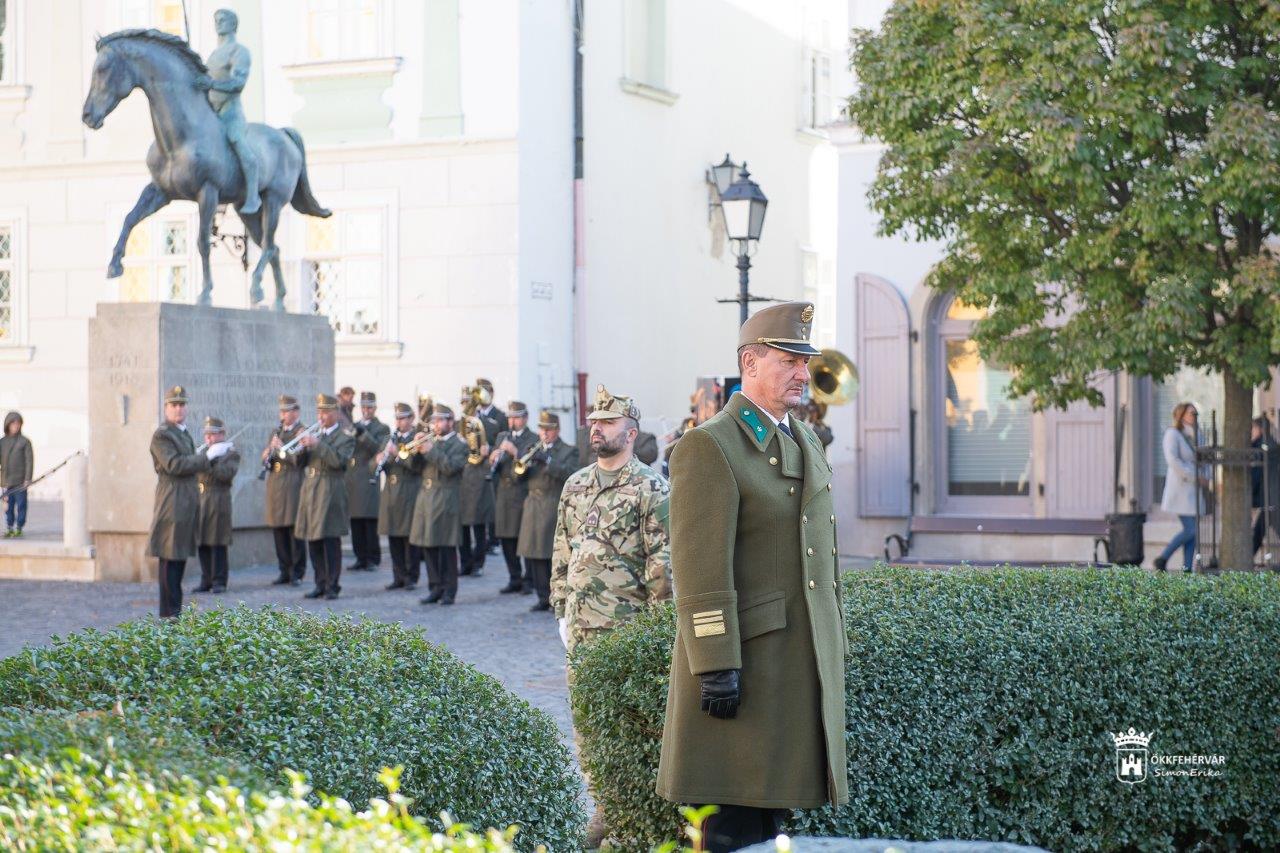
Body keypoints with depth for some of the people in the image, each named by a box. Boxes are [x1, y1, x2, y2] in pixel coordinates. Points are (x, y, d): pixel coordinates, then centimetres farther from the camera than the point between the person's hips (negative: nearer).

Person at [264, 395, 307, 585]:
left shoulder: (302, 432, -3)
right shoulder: (277, 432, 18)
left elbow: (300, 459, -14)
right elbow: (266, 457, 18)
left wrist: (281, 448, -19)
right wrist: (267, 457, -3)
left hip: (293, 486, -6)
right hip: (275, 486, 6)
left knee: (295, 529, -4)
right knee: (278, 529, 7)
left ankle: (297, 572, 2)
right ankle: (284, 571, 15)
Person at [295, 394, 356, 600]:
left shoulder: (346, 436, 0)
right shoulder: (315, 434, 18)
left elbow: (339, 461, -16)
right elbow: (302, 462, 14)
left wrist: (317, 444, -20)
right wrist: (304, 447, -5)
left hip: (330, 492, -6)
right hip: (310, 490, 6)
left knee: (330, 540, -9)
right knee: (313, 541, 7)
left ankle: (332, 586, -5)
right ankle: (320, 584, 13)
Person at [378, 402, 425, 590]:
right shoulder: (391, 439, 14)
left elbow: (417, 466, -16)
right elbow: (379, 466, 15)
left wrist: (397, 453, -23)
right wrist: (380, 461, -8)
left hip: (409, 495, -5)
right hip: (390, 493, 5)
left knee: (409, 537, -2)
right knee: (393, 538, 7)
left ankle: (411, 578, 5)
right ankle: (399, 576, 14)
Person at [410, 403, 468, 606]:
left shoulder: (459, 444, -1)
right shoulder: (431, 441, 17)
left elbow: (450, 467, -16)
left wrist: (431, 451, -19)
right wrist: (418, 450, -6)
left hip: (446, 500, -6)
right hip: (425, 496, 6)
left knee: (447, 547, -5)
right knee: (428, 545, 5)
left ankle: (449, 591, 1)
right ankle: (435, 588, 12)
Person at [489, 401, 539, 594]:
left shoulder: (533, 440, -2)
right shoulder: (501, 437, 15)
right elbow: (493, 468, 12)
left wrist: (515, 452, -27)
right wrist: (493, 460, -9)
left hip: (523, 493, -6)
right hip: (503, 494, 6)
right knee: (506, 538, 6)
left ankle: (530, 580, 2)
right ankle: (515, 579, 14)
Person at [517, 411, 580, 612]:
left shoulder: (569, 451, 5)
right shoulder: (533, 450, 20)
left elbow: (569, 473, -12)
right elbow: (519, 476, 12)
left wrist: (547, 460, -21)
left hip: (555, 508, -5)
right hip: (533, 508, 5)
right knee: (533, 555, 2)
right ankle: (544, 597, 8)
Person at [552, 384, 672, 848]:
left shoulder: (650, 488, -8)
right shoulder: (575, 485, 11)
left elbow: (661, 564, -10)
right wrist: (561, 611, 12)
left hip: (627, 627, -6)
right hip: (581, 626, 6)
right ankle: (601, 806, 19)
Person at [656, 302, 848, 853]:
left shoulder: (807, 443, 17)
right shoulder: (708, 447, -10)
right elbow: (700, 569, -17)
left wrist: (834, 652, 19)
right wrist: (716, 667, -22)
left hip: (805, 660, 8)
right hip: (745, 655, -8)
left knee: (773, 808, 13)